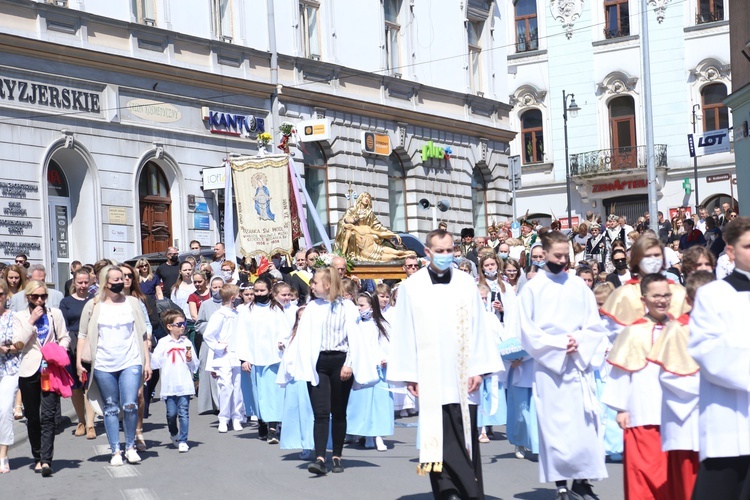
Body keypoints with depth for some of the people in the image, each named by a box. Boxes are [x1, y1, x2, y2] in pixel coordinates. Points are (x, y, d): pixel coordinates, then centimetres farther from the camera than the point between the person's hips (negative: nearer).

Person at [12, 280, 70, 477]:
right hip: (29, 371, 1)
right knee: (32, 418, 6)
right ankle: (38, 457, 19)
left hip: (51, 370, -1)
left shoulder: (55, 313, 10)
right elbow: (18, 342, -6)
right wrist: (32, 321, -9)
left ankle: (46, 460, -17)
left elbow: (64, 337, 13)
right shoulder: (19, 316, 7)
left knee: (48, 416, -11)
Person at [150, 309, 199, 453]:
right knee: (171, 413, 3)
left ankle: (183, 441, 3)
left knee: (184, 413, -3)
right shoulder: (163, 343, 3)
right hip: (169, 386, -1)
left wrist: (190, 359, -6)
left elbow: (194, 366, 13)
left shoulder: (187, 342, 8)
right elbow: (155, 363, -1)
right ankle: (174, 434, 29)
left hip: (185, 385, 1)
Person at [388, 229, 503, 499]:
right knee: (440, 440, -4)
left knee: (466, 439, 4)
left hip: (463, 377, 1)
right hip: (431, 378, -1)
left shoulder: (466, 284, 6)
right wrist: (408, 375, -2)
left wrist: (479, 368, -2)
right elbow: (404, 334, 2)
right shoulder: (411, 287, 3)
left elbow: (478, 328, 4)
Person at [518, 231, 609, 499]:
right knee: (555, 424, -1)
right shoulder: (532, 289, 1)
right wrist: (559, 344, -12)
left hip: (581, 364, 2)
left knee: (585, 423, 0)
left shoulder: (579, 286, 7)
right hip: (549, 365, -2)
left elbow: (595, 327, 7)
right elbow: (528, 332, -2)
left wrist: (579, 343, -11)